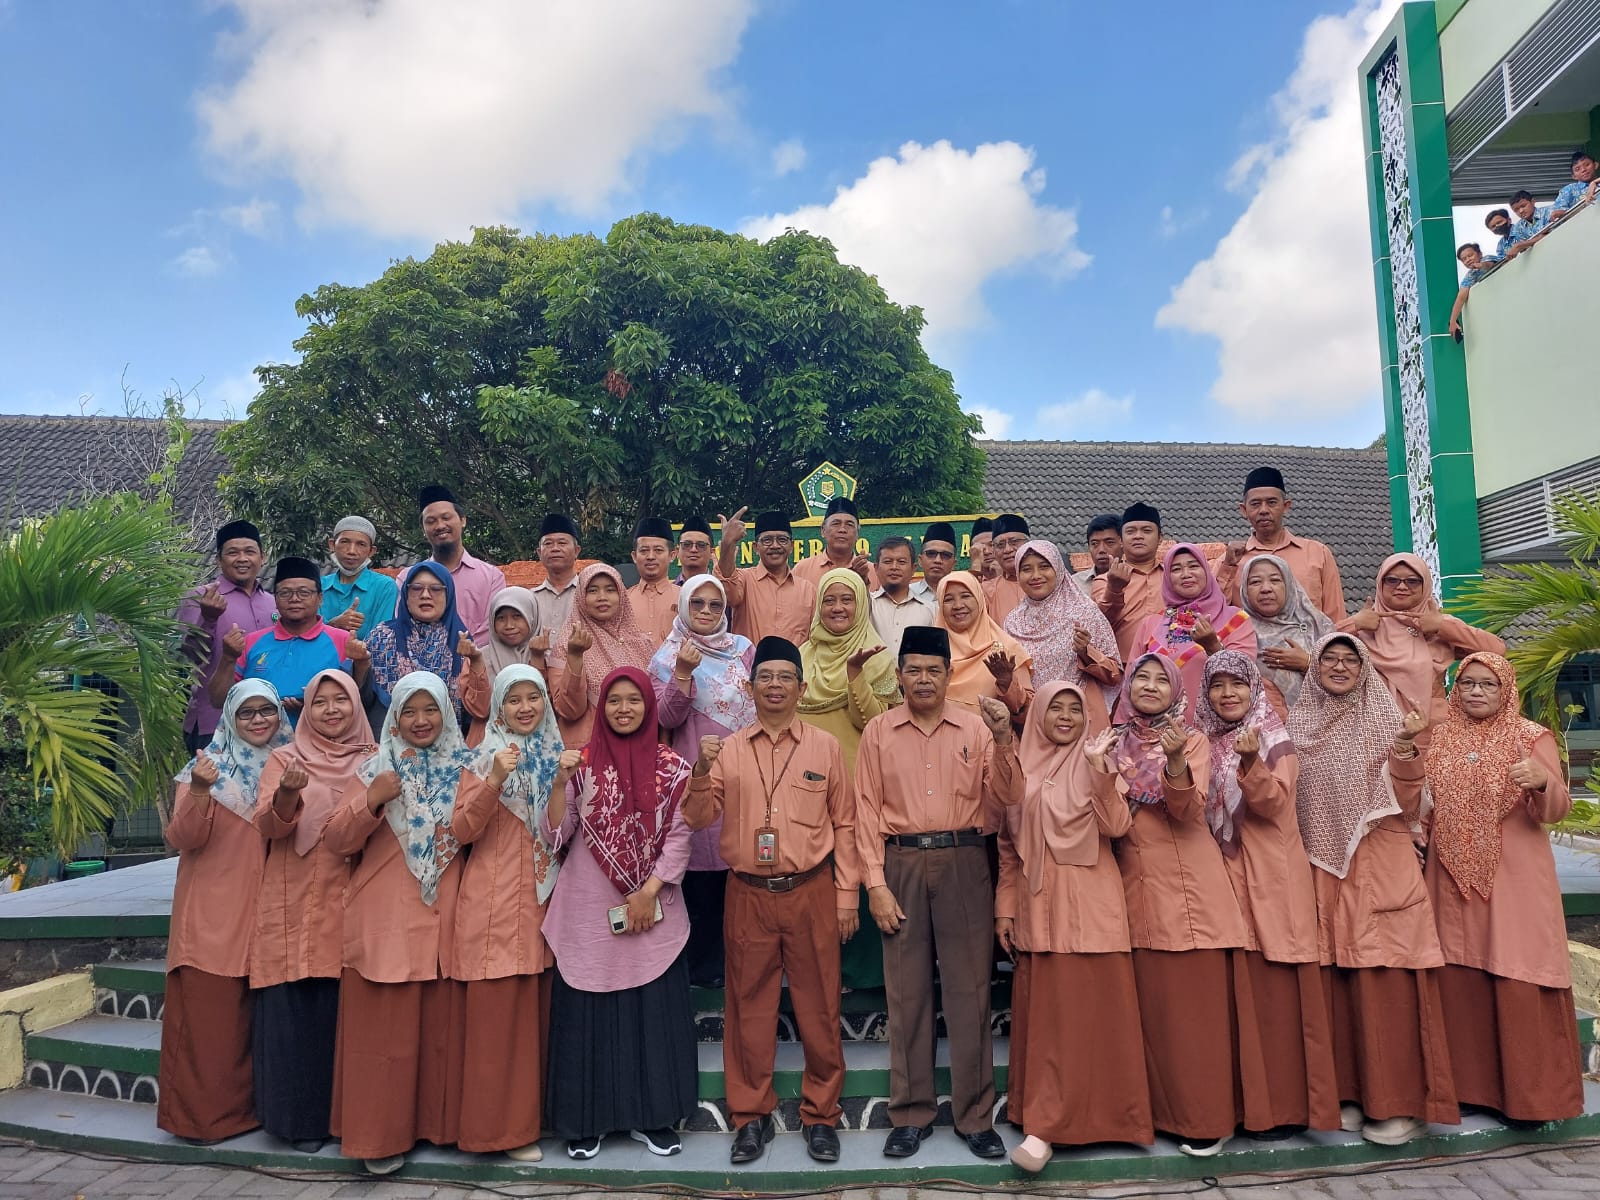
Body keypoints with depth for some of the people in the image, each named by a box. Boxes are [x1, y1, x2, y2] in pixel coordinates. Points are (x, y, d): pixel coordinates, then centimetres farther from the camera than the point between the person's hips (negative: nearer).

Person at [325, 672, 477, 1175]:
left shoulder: (462, 769, 7)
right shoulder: (374, 769, 3)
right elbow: (337, 840, -3)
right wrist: (370, 802, -20)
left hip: (443, 915, 2)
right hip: (384, 917, -1)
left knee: (442, 1023, 7)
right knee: (383, 1025, 2)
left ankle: (438, 1122, 22)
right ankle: (381, 1134, 15)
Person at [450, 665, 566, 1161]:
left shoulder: (556, 755, 11)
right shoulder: (486, 757, -3)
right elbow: (462, 830, -12)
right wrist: (493, 781, -25)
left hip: (543, 899, 5)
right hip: (495, 902, -5)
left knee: (537, 1011, 10)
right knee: (495, 1013, -2)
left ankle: (529, 1114, 23)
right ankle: (498, 1125, 10)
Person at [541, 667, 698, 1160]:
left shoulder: (672, 766, 2)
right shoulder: (582, 762, 1)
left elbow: (679, 836, -1)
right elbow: (555, 836, -5)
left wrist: (649, 891, -9)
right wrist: (561, 781, -18)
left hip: (653, 912, 1)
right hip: (589, 912, 0)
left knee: (655, 1013, 6)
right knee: (587, 1015, 6)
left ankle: (652, 1117, 23)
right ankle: (584, 1121, 22)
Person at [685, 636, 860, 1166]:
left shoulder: (825, 747, 2)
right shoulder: (728, 749, 5)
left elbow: (844, 823, 5)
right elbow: (699, 819, 2)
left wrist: (846, 894, 2)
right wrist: (701, 772, -16)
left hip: (811, 892, -1)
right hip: (748, 894, 1)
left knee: (819, 1007, 7)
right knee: (750, 1006, 10)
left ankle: (820, 1114, 24)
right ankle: (751, 1114, 25)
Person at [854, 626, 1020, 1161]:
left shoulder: (976, 728, 5)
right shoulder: (878, 732, 4)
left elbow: (1005, 798, -1)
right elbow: (867, 809, 2)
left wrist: (1004, 740, -15)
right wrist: (876, 884, -5)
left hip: (964, 863, 0)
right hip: (902, 865, 0)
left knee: (969, 990, 4)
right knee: (906, 992, 6)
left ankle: (975, 1116, 17)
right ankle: (911, 1114, 19)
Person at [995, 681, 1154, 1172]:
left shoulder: (1095, 764, 3)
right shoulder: (1020, 767, 8)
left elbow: (1116, 827, -11)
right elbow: (1008, 845, 10)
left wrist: (1103, 776, -23)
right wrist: (1005, 906, 6)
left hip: (1089, 902, -2)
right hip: (1038, 904, 2)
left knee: (1090, 1007, -5)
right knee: (1045, 1011, 4)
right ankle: (1047, 1120, 13)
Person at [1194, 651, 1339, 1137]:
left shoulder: (1275, 738, 0)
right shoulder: (1204, 742, 11)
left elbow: (1275, 803, -14)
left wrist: (1252, 764, -31)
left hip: (1272, 877, -4)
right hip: (1225, 874, 4)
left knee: (1277, 987, -3)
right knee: (1243, 986, 4)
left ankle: (1284, 1102, 6)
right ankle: (1253, 1101, 12)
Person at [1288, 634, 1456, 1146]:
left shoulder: (1385, 720, 2)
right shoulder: (1298, 724, 9)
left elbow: (1405, 804, -5)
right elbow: (1286, 801, 14)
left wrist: (1405, 746, -18)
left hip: (1381, 870, -3)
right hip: (1321, 872, 3)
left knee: (1385, 986, -3)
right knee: (1332, 985, 5)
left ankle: (1397, 1102, 8)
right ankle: (1347, 1094, 17)